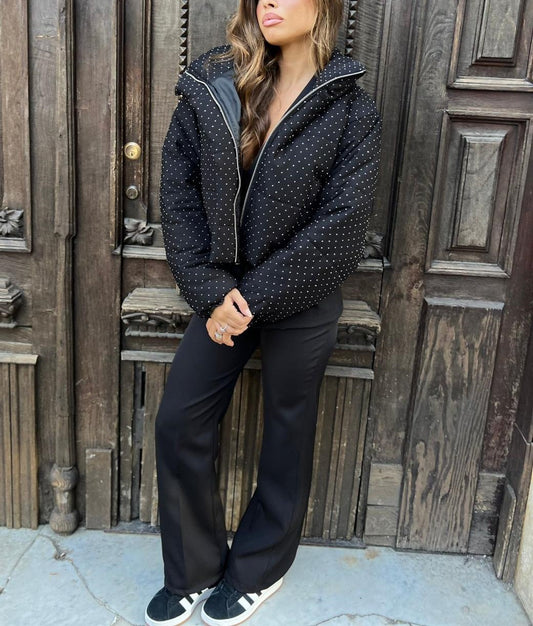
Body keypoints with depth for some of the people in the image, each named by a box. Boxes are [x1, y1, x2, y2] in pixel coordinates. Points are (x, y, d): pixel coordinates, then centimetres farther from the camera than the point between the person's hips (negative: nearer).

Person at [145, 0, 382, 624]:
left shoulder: (352, 111, -10)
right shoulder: (212, 84, -3)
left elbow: (337, 231, -15)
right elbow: (178, 190, -5)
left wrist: (253, 299, -17)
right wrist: (211, 291, -14)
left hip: (302, 305, -3)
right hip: (225, 293, 4)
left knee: (286, 434, 12)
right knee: (178, 423, 5)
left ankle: (259, 570, 37)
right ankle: (193, 572, 28)